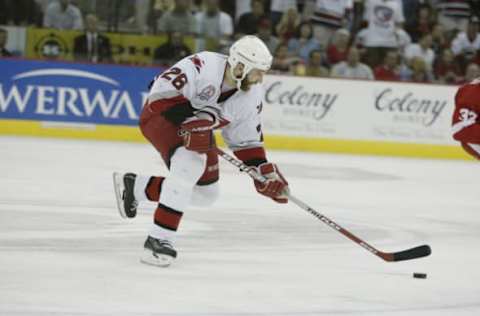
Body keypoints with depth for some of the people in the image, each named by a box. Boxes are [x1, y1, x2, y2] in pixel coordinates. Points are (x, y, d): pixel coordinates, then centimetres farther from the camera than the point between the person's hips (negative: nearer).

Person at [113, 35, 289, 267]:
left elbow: (247, 140, 1)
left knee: (206, 194, 9)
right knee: (190, 163, -34)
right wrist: (189, 120, -44)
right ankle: (158, 239, -30)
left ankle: (133, 186, 25)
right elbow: (161, 91, -39)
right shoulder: (202, 66, -34)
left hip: (197, 126, 9)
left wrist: (265, 171, -8)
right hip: (161, 115, -9)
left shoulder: (252, 95, -10)